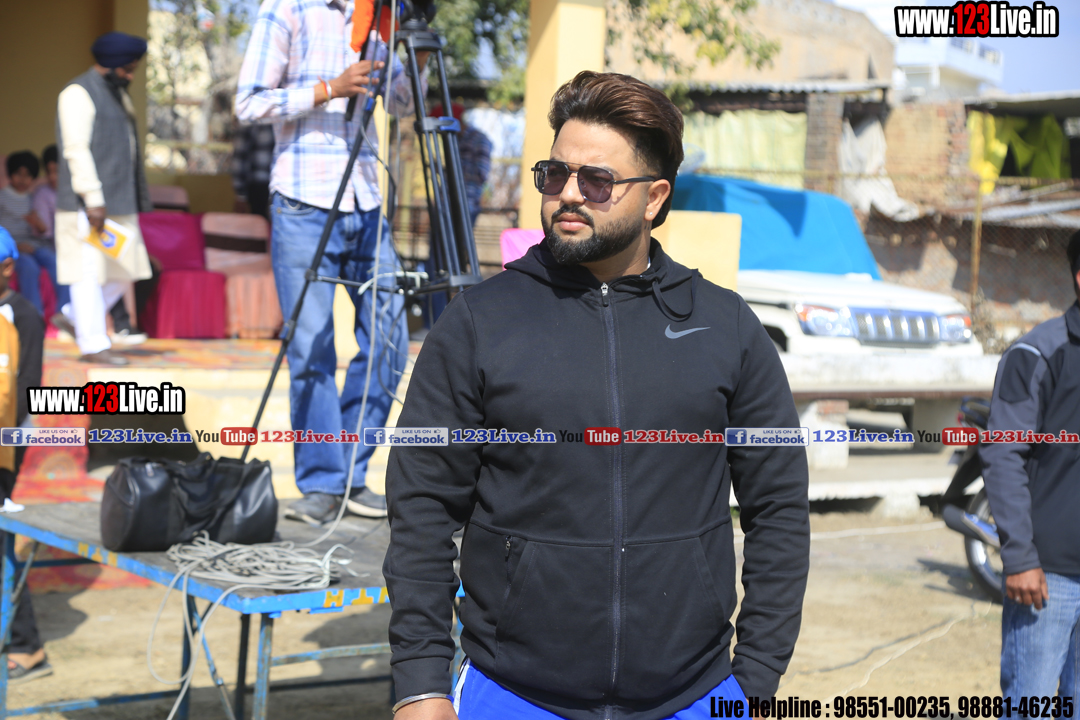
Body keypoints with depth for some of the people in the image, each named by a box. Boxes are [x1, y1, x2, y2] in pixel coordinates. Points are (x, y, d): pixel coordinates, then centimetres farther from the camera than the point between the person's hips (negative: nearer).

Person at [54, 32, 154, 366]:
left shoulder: (117, 93, 19)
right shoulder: (78, 93, -9)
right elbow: (76, 149, -16)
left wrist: (138, 198, 20)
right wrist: (93, 200, -21)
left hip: (120, 201, 9)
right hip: (89, 204, -9)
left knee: (126, 269, 10)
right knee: (89, 273, -5)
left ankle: (73, 318, 24)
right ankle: (93, 345, -2)